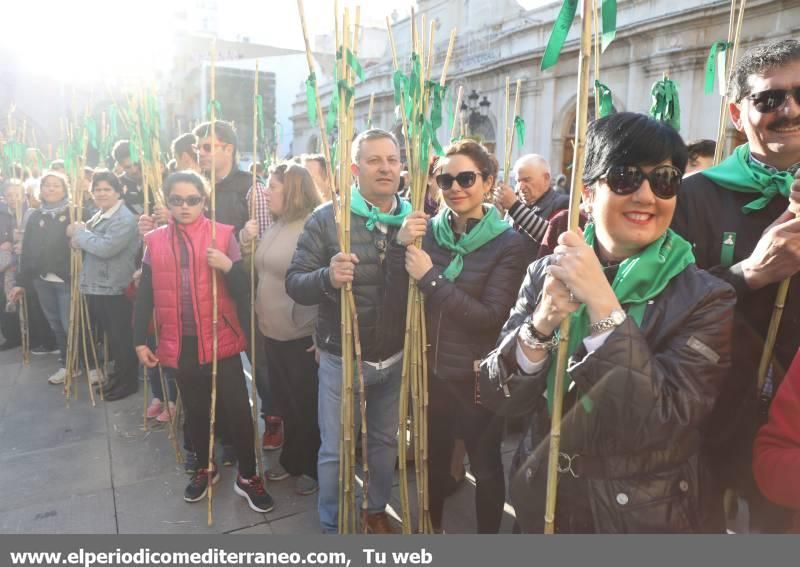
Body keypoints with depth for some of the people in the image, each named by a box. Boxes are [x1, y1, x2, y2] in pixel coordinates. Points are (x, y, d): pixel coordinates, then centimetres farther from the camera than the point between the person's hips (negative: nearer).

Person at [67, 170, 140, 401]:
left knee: (122, 338, 1)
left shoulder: (124, 219, -14)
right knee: (111, 336, 18)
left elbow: (106, 248, -26)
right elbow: (83, 245, 19)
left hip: (115, 289, -9)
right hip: (96, 287, 9)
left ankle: (128, 381, 14)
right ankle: (118, 375, 32)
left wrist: (80, 233, -12)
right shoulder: (97, 217, 15)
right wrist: (78, 235, -4)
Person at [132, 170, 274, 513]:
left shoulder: (223, 235, -4)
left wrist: (228, 266, -24)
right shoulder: (155, 241, 4)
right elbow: (145, 296, 8)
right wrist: (140, 340, 5)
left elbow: (242, 290, -5)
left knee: (237, 409, 0)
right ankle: (205, 468, 38)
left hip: (220, 340, -2)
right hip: (181, 343, 3)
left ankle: (247, 476, 19)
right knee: (195, 410, 17)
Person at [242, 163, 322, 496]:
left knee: (307, 406, 10)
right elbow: (257, 271, 16)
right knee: (284, 401, 21)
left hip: (303, 335, -8)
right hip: (272, 331, 8)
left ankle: (313, 467, 31)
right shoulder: (273, 227, 8)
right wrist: (246, 244, -2)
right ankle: (292, 459, 41)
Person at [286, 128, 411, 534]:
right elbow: (294, 283, -13)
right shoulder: (327, 218, -11)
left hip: (396, 357, 3)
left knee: (386, 440, 21)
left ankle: (377, 510, 45)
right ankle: (332, 526, 35)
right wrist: (327, 278, -34)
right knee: (335, 450, 11)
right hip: (342, 358, -3)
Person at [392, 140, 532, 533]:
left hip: (478, 377, -4)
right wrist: (401, 246, -21)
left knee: (485, 465, 12)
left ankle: (488, 536, 36)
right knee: (433, 457, 20)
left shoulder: (510, 243, -12)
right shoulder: (427, 230, -1)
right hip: (431, 370, 4)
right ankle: (432, 528, 44)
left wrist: (431, 278, -23)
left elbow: (491, 317, -20)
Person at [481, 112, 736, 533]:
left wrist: (601, 302, -31)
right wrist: (541, 323, -28)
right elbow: (501, 398, -11)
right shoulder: (546, 273, -7)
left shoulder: (705, 298, -14)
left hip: (647, 516, -2)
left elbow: (663, 422, -26)